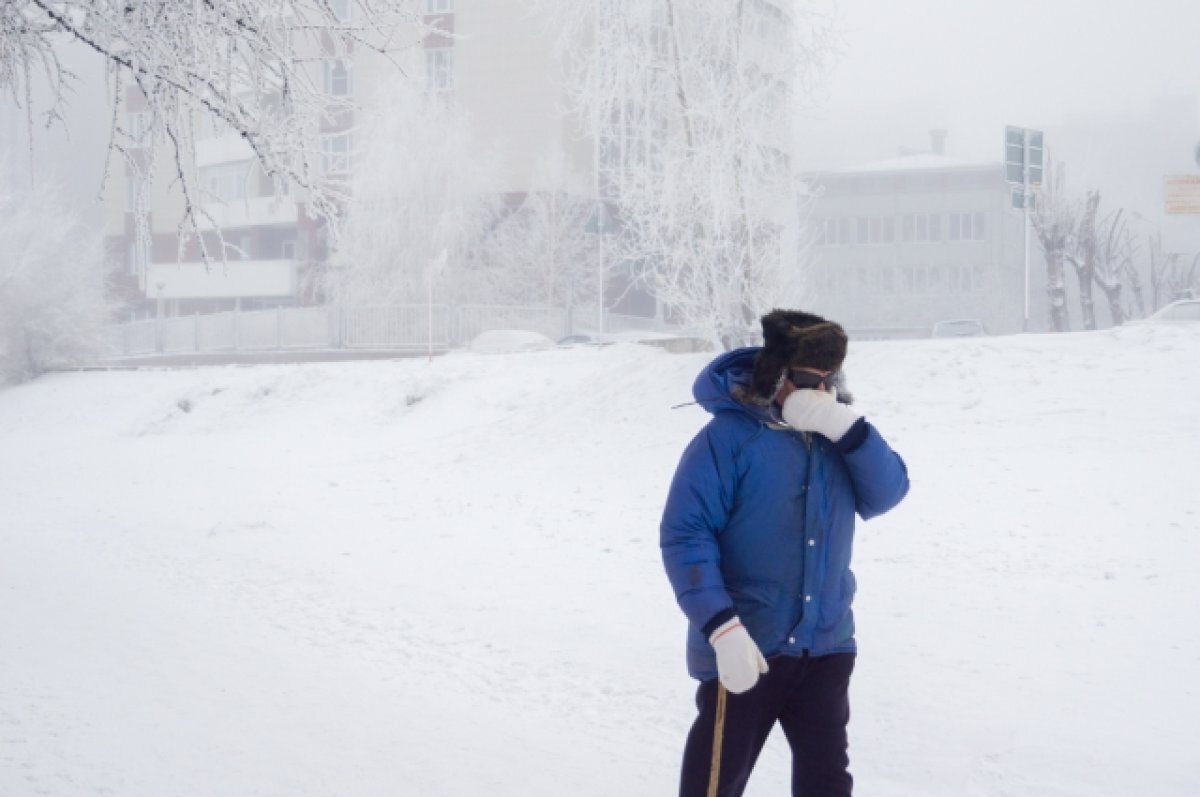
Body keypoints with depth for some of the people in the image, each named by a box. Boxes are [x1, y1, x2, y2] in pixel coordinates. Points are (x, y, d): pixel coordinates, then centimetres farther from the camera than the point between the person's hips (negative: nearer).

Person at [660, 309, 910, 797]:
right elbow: (685, 537, -17)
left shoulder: (835, 435, 6)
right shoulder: (729, 437, -13)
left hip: (825, 646, 6)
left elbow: (886, 494, -3)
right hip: (744, 648, -5)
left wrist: (850, 428, -18)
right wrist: (722, 627, -24)